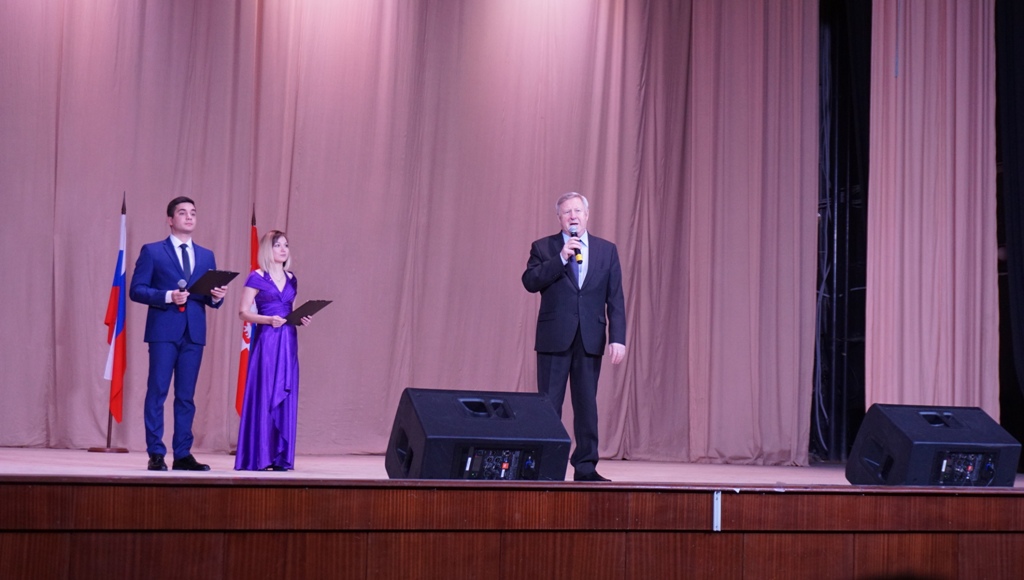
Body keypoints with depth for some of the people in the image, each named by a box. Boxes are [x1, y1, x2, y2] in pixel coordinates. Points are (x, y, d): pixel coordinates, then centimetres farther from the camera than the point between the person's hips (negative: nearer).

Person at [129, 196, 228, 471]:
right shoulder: (152, 251, 3)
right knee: (157, 392, -3)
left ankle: (182, 454, 9)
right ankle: (156, 454, 1)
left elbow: (211, 297, 16)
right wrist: (168, 296, -16)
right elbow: (136, 290, -3)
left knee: (186, 395, 5)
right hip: (164, 331, -4)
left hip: (194, 333, 4)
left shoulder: (206, 256, 17)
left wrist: (216, 297, -7)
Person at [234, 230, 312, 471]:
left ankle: (280, 456, 9)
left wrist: (301, 319, 3)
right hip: (265, 340, -6)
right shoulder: (257, 277, -1)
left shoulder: (291, 279, 15)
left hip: (288, 341, 6)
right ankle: (257, 457, -3)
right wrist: (268, 319, -18)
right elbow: (243, 312, -5)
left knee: (285, 396, 4)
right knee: (263, 395, -7)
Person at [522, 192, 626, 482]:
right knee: (549, 405, 0)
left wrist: (617, 337, -5)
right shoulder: (543, 248, 5)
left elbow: (615, 299, 4)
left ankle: (585, 467, 10)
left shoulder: (607, 250, 9)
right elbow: (530, 281, -10)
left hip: (590, 338, 2)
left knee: (587, 404, 5)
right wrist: (561, 258, -17)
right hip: (554, 338, -1)